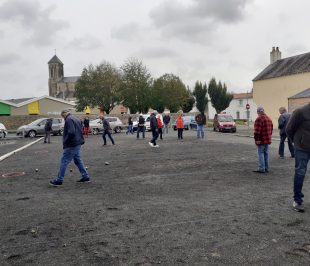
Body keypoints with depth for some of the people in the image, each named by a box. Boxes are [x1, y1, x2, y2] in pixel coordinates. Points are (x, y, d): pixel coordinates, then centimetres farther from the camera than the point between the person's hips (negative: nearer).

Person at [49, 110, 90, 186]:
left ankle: (59, 180, 2)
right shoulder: (76, 119, 16)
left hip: (71, 145, -10)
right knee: (78, 160, 17)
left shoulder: (69, 120, -15)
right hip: (77, 144, 10)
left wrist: (65, 141, -15)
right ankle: (85, 177, 19)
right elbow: (80, 131, 20)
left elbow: (71, 132, -27)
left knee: (64, 162, -3)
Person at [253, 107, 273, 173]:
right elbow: (271, 129, 19)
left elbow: (257, 130, -20)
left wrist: (256, 139, -17)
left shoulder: (259, 119, -15)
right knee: (266, 153, 13)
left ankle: (261, 168, -5)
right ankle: (266, 168, 18)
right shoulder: (269, 119, 14)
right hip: (267, 140, 8)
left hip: (261, 140, -8)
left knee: (261, 153, -4)